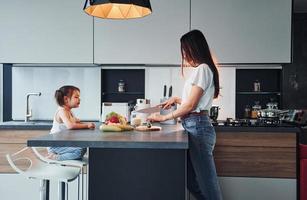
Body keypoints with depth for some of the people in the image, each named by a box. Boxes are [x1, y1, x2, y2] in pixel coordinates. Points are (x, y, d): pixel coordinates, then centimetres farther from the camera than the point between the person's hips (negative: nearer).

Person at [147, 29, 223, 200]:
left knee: (206, 182, -2)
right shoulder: (201, 69, 17)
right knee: (192, 181, 13)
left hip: (197, 127, -10)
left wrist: (164, 117, -7)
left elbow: (190, 105, -14)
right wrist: (176, 99, 19)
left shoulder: (202, 69, -11)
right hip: (195, 127, 10)